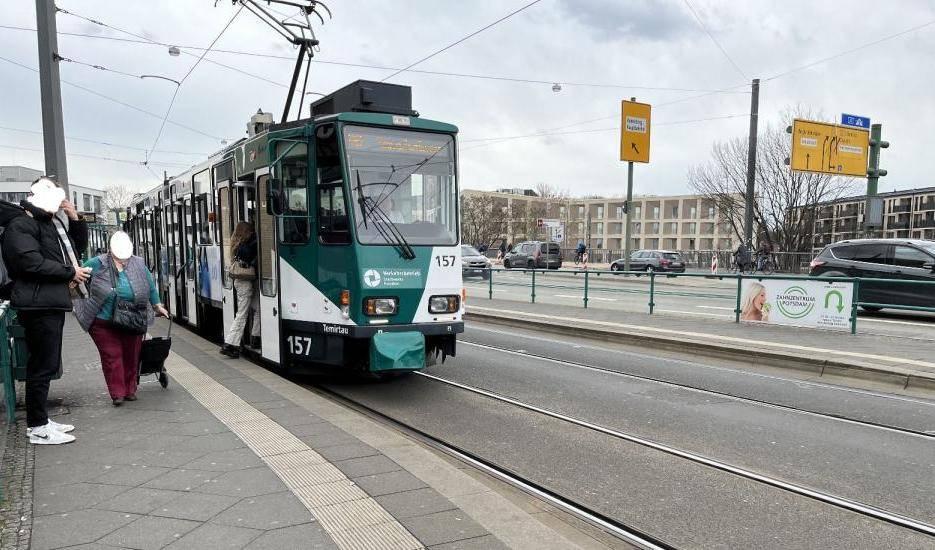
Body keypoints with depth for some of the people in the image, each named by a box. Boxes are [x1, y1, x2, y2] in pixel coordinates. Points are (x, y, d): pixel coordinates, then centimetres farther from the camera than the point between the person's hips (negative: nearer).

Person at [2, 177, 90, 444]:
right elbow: (32, 262, -20)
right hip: (38, 304, -9)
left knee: (47, 364, 14)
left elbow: (78, 246, 26)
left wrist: (75, 219, 10)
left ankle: (41, 420, 24)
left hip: (53, 302, 10)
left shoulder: (54, 223, 18)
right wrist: (70, 273, -12)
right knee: (43, 365, -7)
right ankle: (37, 428, 0)